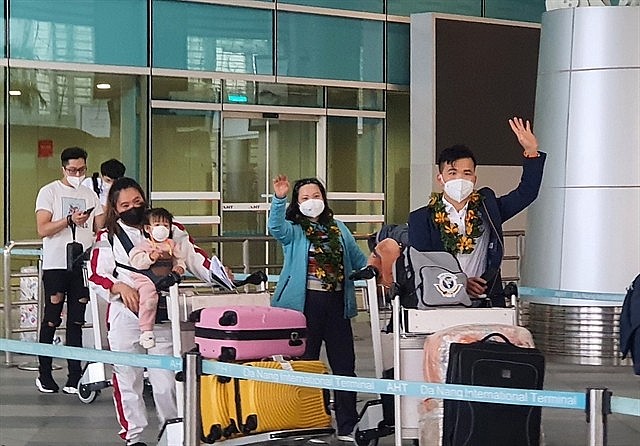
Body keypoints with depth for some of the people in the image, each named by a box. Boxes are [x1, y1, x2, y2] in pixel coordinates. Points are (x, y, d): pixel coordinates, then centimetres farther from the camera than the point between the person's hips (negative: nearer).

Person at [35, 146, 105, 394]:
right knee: (51, 320, 0)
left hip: (83, 264, 4)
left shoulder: (90, 194, 16)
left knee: (76, 322, 4)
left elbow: (101, 228, 12)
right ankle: (44, 375, 9)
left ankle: (74, 377, 6)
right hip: (56, 264, -4)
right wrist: (70, 220, -18)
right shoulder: (49, 192, 2)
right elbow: (43, 229, -7)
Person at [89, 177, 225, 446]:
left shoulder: (168, 230, 9)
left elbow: (193, 257, 7)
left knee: (165, 381, -2)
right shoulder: (108, 237, 6)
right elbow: (97, 276, 0)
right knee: (127, 380, 6)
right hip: (125, 317, 0)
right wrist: (119, 287, -18)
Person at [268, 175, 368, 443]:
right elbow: (276, 226, -19)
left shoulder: (338, 228, 17)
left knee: (345, 365, 5)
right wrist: (279, 199, -34)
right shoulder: (293, 230, 3)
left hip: (337, 303, 4)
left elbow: (358, 259, 22)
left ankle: (347, 428, 13)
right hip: (305, 303, -4)